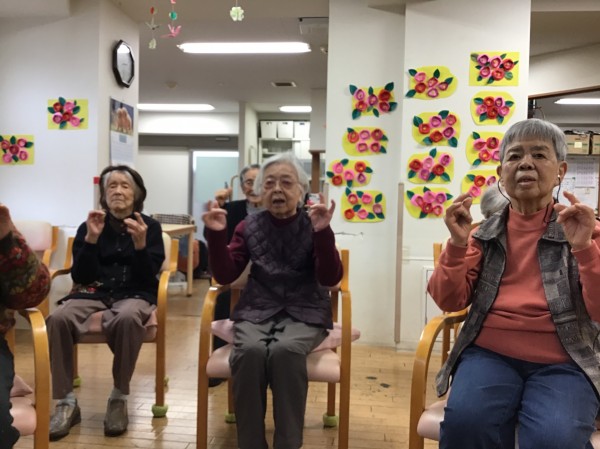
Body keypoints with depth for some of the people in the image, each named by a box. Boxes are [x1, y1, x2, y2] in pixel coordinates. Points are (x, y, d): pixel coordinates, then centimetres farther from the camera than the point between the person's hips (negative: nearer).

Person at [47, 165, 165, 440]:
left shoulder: (150, 226, 4)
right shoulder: (88, 226, 9)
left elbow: (148, 277, -4)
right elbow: (80, 277, 1)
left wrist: (140, 245, -21)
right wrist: (91, 238, -11)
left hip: (135, 294, -2)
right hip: (94, 292, 2)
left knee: (127, 318, -39)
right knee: (58, 318, -30)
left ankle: (119, 398, -19)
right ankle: (66, 401, -16)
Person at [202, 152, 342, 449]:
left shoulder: (312, 226, 1)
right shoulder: (249, 227, 8)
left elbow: (330, 278, -8)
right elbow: (225, 275, 3)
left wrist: (323, 233, -22)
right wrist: (217, 235, -12)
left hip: (304, 312, -1)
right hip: (257, 310, 2)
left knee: (285, 350, -34)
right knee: (250, 350, -31)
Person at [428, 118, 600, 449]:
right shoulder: (485, 232, 11)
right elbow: (450, 302, 5)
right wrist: (457, 244, -9)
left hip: (562, 362, -1)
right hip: (489, 354, 1)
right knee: (465, 422, -27)